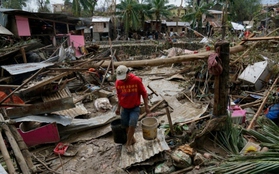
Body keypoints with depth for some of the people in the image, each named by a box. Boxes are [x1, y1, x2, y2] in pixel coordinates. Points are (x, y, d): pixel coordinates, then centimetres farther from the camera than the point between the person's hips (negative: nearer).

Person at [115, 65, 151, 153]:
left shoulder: (136, 80, -18)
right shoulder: (118, 83, -7)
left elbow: (144, 93, -8)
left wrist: (146, 107, -8)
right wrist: (118, 108, 15)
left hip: (135, 108, -3)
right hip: (124, 109, 4)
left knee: (132, 125, -16)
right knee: (126, 126, 12)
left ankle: (128, 143, 5)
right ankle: (132, 139, 38)